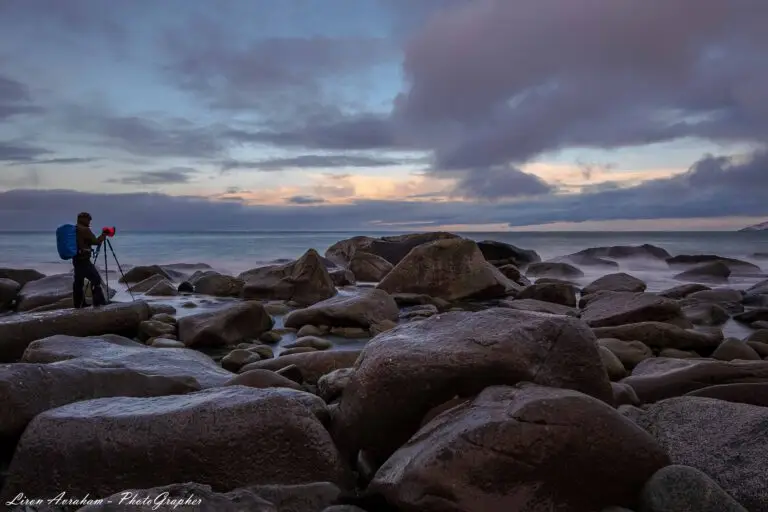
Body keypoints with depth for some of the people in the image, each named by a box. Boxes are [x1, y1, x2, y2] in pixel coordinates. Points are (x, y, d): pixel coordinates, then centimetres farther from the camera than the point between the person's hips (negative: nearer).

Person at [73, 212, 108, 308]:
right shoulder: (85, 230, -11)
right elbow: (96, 242, -10)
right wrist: (103, 235, 4)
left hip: (76, 259, 9)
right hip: (84, 260, -9)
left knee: (78, 281, 12)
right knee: (96, 279, -5)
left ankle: (79, 303, 17)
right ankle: (99, 301, -6)